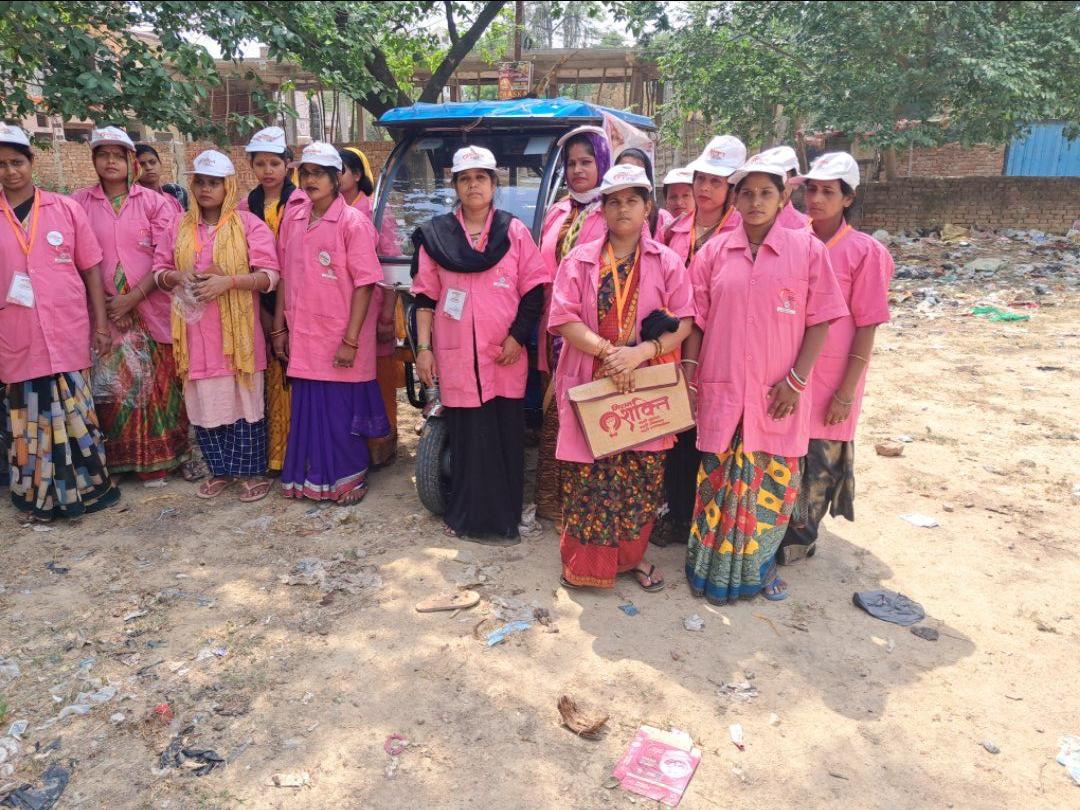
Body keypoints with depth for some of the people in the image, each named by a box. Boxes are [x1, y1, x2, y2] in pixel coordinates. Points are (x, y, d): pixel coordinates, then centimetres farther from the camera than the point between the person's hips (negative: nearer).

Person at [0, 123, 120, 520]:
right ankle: (38, 497, 22)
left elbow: (90, 268, 4)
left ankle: (84, 487, 23)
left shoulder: (66, 208, 3)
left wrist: (101, 324, 1)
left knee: (76, 416, 9)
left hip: (69, 335, -1)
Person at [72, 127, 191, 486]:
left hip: (151, 309, -1)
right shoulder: (80, 203, 5)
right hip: (104, 312, 1)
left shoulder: (154, 202, 2)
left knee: (156, 384, 4)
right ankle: (116, 458, 19)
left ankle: (155, 460, 19)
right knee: (110, 387, 4)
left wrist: (132, 298, -12)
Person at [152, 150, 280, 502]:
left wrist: (228, 281, -20)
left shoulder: (248, 223, -1)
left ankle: (252, 472, 14)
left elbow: (270, 275, -8)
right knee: (205, 403, 9)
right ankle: (220, 470, 23)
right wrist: (178, 277, -8)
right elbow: (159, 270, 15)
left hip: (237, 330, -4)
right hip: (196, 330, 4)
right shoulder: (180, 226, 12)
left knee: (244, 401, 2)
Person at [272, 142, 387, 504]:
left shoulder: (353, 222, -8)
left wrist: (351, 339, -16)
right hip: (303, 338, 5)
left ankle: (349, 478, 24)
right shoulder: (293, 218, 8)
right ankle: (312, 476, 29)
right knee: (307, 409, 13)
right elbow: (285, 276, 12)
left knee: (342, 411, 5)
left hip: (339, 340, -5)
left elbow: (364, 284, -12)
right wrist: (280, 328, 9)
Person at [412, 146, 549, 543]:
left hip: (504, 356, 0)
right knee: (466, 438, 3)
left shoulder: (515, 232, 7)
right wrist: (423, 347, 1)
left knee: (506, 438, 2)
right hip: (456, 356, 1)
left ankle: (502, 519, 15)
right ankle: (466, 515, 17)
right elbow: (426, 295, 8)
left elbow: (534, 290, 3)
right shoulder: (435, 235, 9)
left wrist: (517, 336, -8)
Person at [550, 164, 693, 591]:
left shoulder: (667, 262, 4)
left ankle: (632, 554, 29)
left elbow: (683, 323, -2)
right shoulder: (580, 259, 4)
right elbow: (564, 318, -5)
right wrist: (607, 350, -19)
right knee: (589, 475, 2)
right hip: (591, 385, -1)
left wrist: (640, 352, -19)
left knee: (640, 477, 8)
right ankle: (585, 560, 20)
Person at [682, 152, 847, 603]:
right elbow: (697, 321, 6)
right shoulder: (715, 251, 5)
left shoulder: (807, 249, 0)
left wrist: (797, 380, -8)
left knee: (773, 481, 8)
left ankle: (760, 565, 30)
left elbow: (820, 320, -1)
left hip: (777, 395, -1)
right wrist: (689, 379, 1)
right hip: (722, 391, 1)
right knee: (719, 482, 7)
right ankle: (714, 569, 24)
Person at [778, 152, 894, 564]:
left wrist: (846, 394, -9)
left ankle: (799, 538, 27)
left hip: (829, 382, -3)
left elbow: (866, 328, -7)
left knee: (817, 464, 7)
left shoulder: (864, 251, -7)